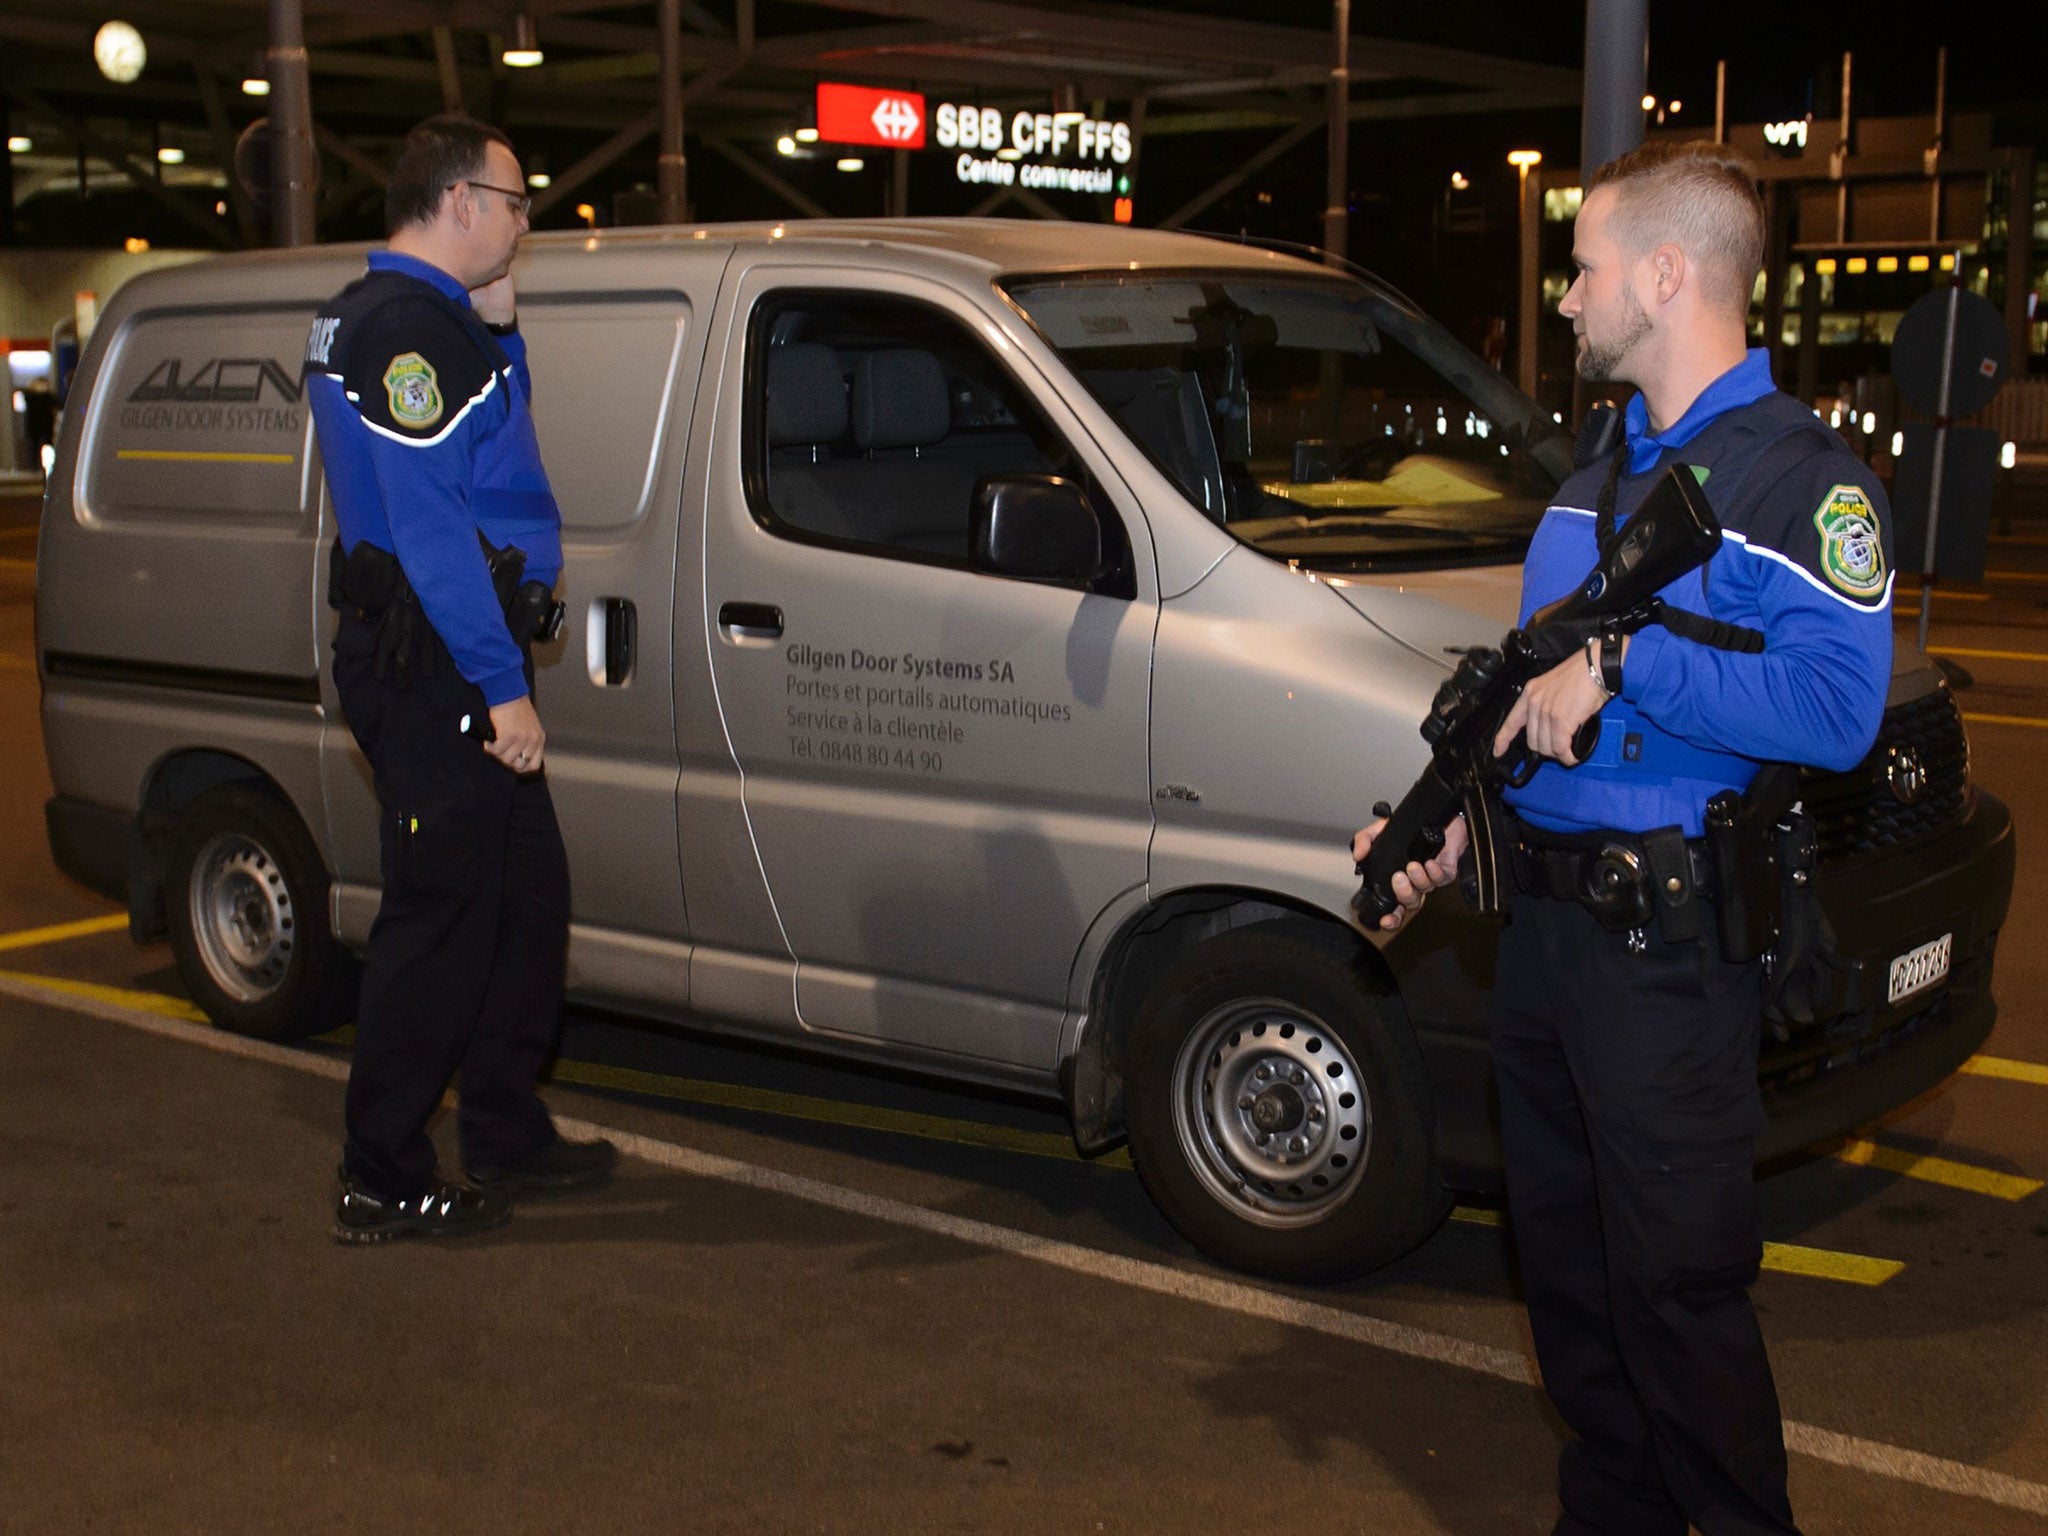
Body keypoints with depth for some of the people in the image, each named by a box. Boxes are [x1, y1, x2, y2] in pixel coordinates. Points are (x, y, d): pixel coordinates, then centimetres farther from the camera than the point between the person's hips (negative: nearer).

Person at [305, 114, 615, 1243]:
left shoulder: (421, 318, 18)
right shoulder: (405, 327, -16)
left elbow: (500, 461, 23)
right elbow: (431, 523, -22)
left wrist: (498, 333, 11)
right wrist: (502, 686, -22)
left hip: (453, 667, 11)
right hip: (433, 670, -11)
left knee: (525, 894, 16)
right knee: (441, 917, -4)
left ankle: (506, 1136, 27)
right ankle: (382, 1184, 6)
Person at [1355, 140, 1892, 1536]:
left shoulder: (1797, 475, -11)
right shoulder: (1600, 474, 17)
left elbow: (1836, 706, -25)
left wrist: (1625, 660, -24)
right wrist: (1447, 825, 7)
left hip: (1669, 941, -9)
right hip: (1542, 919, 9)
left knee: (1677, 1286, -1)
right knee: (1566, 1259, 17)